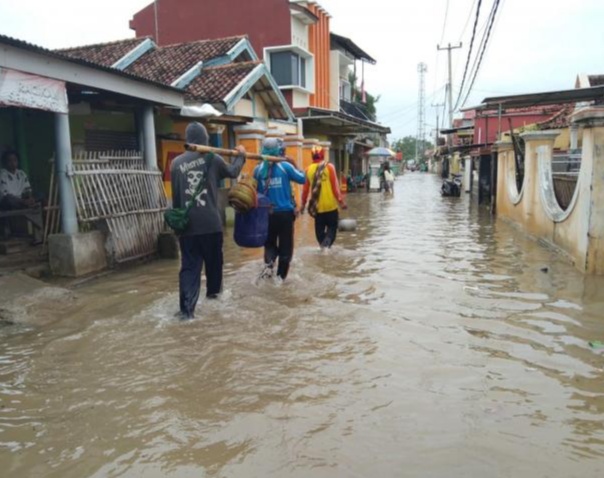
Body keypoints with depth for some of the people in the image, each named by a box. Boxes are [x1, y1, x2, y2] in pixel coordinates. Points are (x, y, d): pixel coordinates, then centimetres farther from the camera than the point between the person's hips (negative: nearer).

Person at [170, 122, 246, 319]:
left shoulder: (176, 162, 3)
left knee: (189, 266, 2)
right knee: (214, 260, 21)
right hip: (210, 223, -1)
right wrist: (240, 156, 35)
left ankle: (187, 307, -6)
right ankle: (213, 290, 40)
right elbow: (233, 171, 17)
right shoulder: (213, 159, -3)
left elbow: (175, 195, 10)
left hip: (187, 224, 2)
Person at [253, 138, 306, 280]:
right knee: (285, 246, 10)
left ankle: (268, 263, -6)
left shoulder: (258, 169, -1)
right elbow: (302, 179, 1)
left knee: (270, 243, 21)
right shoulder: (285, 166, -8)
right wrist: (294, 166, 11)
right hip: (285, 213, -2)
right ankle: (281, 276, 11)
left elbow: (255, 190, 5)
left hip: (267, 214, 2)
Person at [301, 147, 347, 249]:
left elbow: (306, 189, 5)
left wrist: (303, 204, 15)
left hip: (317, 206, 2)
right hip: (330, 205, -2)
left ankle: (323, 245, 16)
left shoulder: (308, 169, 1)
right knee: (332, 226, 9)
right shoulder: (329, 167, -6)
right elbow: (335, 186, -8)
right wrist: (341, 201, -2)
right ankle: (327, 243, -15)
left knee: (319, 228, 15)